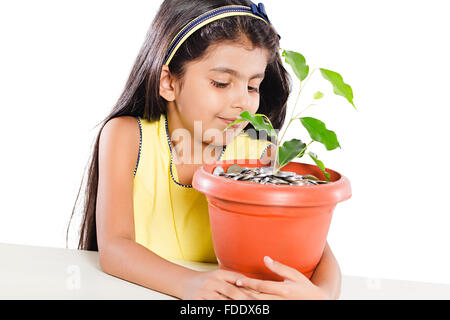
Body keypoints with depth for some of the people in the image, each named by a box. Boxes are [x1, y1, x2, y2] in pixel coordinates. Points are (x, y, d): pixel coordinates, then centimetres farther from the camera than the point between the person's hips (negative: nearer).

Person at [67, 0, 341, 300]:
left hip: (237, 295, 1)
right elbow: (113, 245, -16)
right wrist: (190, 283, -33)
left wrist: (322, 293, -32)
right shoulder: (127, 136, -7)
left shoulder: (260, 155, -5)